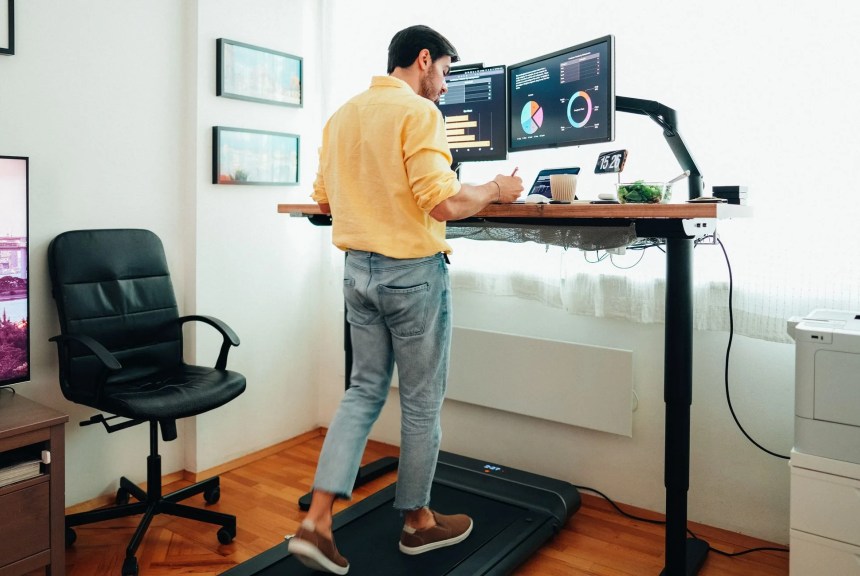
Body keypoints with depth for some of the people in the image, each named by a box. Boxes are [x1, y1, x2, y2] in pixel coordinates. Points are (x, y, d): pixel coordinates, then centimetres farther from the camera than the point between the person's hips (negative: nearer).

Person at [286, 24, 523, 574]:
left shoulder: (342, 115, 11)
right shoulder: (418, 113, -12)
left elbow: (323, 198, 14)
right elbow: (443, 204, -22)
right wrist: (495, 190, -4)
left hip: (357, 267, 7)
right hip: (413, 272, -7)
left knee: (364, 390, 15)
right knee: (422, 402, 8)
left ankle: (317, 521, 11)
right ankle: (418, 522, 26)